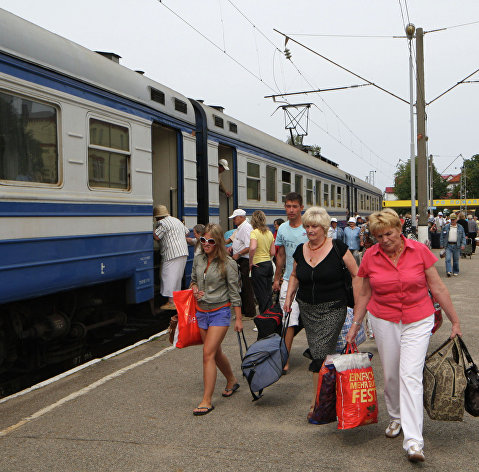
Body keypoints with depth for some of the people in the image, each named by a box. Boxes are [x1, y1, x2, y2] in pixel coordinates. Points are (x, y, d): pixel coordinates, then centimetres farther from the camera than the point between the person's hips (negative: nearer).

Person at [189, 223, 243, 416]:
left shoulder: (228, 264, -11)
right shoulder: (198, 259, 5)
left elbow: (234, 293, -7)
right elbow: (193, 279, 21)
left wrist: (238, 319, -6)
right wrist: (195, 289, -2)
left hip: (220, 311, -6)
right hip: (201, 311, 6)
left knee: (208, 353, -13)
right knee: (216, 352, 16)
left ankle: (206, 401, -8)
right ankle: (232, 380, 41)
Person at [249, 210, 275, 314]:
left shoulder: (254, 232, -12)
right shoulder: (269, 233, 8)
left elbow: (252, 248, -29)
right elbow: (272, 252, 8)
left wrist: (250, 262, -17)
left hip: (258, 266, -7)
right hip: (269, 264, 7)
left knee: (261, 295, 2)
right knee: (268, 294, 15)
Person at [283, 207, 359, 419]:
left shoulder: (337, 248, -8)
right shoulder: (300, 250, 5)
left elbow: (356, 274, -3)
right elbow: (294, 275, 22)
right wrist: (289, 297, 11)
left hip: (333, 309, -5)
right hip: (307, 309, 5)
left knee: (321, 353, -11)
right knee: (316, 352, 9)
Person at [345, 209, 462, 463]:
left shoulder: (420, 251, -8)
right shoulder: (370, 256, -3)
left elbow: (438, 288, -2)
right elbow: (364, 294, 8)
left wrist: (455, 321, 2)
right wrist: (355, 325, 8)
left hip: (417, 321, -2)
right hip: (384, 321, 3)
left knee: (410, 375, -12)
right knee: (390, 374, 11)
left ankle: (413, 441, -11)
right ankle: (396, 418, 37)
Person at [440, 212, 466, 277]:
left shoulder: (460, 227, 8)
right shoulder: (446, 227, 6)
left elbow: (463, 237, 8)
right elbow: (442, 236, 9)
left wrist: (463, 244, -5)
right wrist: (442, 244, 4)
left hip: (456, 246, 1)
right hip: (448, 245, 0)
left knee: (456, 259, 6)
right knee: (448, 259, -11)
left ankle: (455, 272, 17)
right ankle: (448, 271, -15)